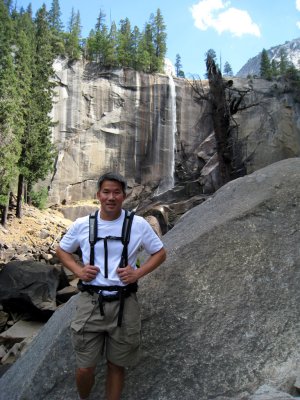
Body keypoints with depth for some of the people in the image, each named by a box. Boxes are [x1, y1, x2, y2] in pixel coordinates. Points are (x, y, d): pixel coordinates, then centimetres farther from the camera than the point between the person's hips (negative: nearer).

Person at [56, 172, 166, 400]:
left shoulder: (139, 224, -5)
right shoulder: (82, 225, -1)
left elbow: (160, 253, 6)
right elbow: (62, 250, 14)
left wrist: (138, 273, -10)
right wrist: (78, 270, -5)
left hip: (124, 304, 0)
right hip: (90, 302, 1)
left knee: (116, 366, 14)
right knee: (85, 368, 8)